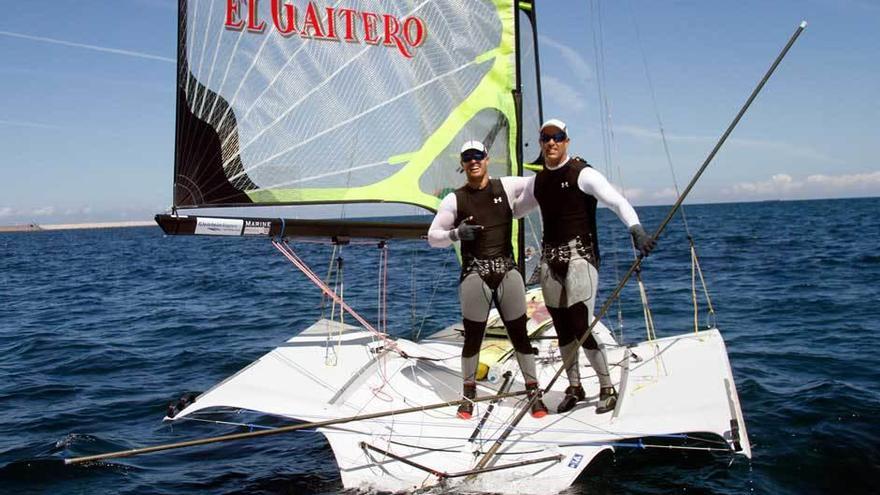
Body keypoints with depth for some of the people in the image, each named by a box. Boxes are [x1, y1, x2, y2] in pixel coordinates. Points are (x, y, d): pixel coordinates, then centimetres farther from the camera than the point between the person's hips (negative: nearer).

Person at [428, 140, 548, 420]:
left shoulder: (507, 186, 7)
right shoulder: (454, 199, 2)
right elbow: (432, 237, 5)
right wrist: (456, 233, -14)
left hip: (507, 270, 1)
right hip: (474, 274, -1)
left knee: (520, 333, 3)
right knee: (473, 336, 3)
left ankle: (534, 393, 16)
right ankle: (468, 395, 20)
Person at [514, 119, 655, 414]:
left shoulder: (582, 174, -5)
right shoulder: (537, 181, 14)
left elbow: (618, 202, -15)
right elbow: (514, 210, 29)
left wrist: (636, 230, -31)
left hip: (580, 254, -5)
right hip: (550, 258, 6)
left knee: (581, 326, -10)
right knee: (563, 328, 8)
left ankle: (608, 389, 6)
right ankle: (574, 388, 22)